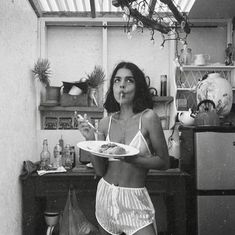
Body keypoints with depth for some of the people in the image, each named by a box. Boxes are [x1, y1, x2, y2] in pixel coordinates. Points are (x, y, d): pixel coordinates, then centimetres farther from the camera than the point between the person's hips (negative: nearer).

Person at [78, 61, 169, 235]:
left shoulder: (147, 117, -11)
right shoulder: (105, 123, 0)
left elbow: (164, 162, -8)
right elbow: (100, 170, 2)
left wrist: (132, 159, -22)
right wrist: (91, 140, -11)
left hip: (135, 199, -4)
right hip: (105, 194, 4)